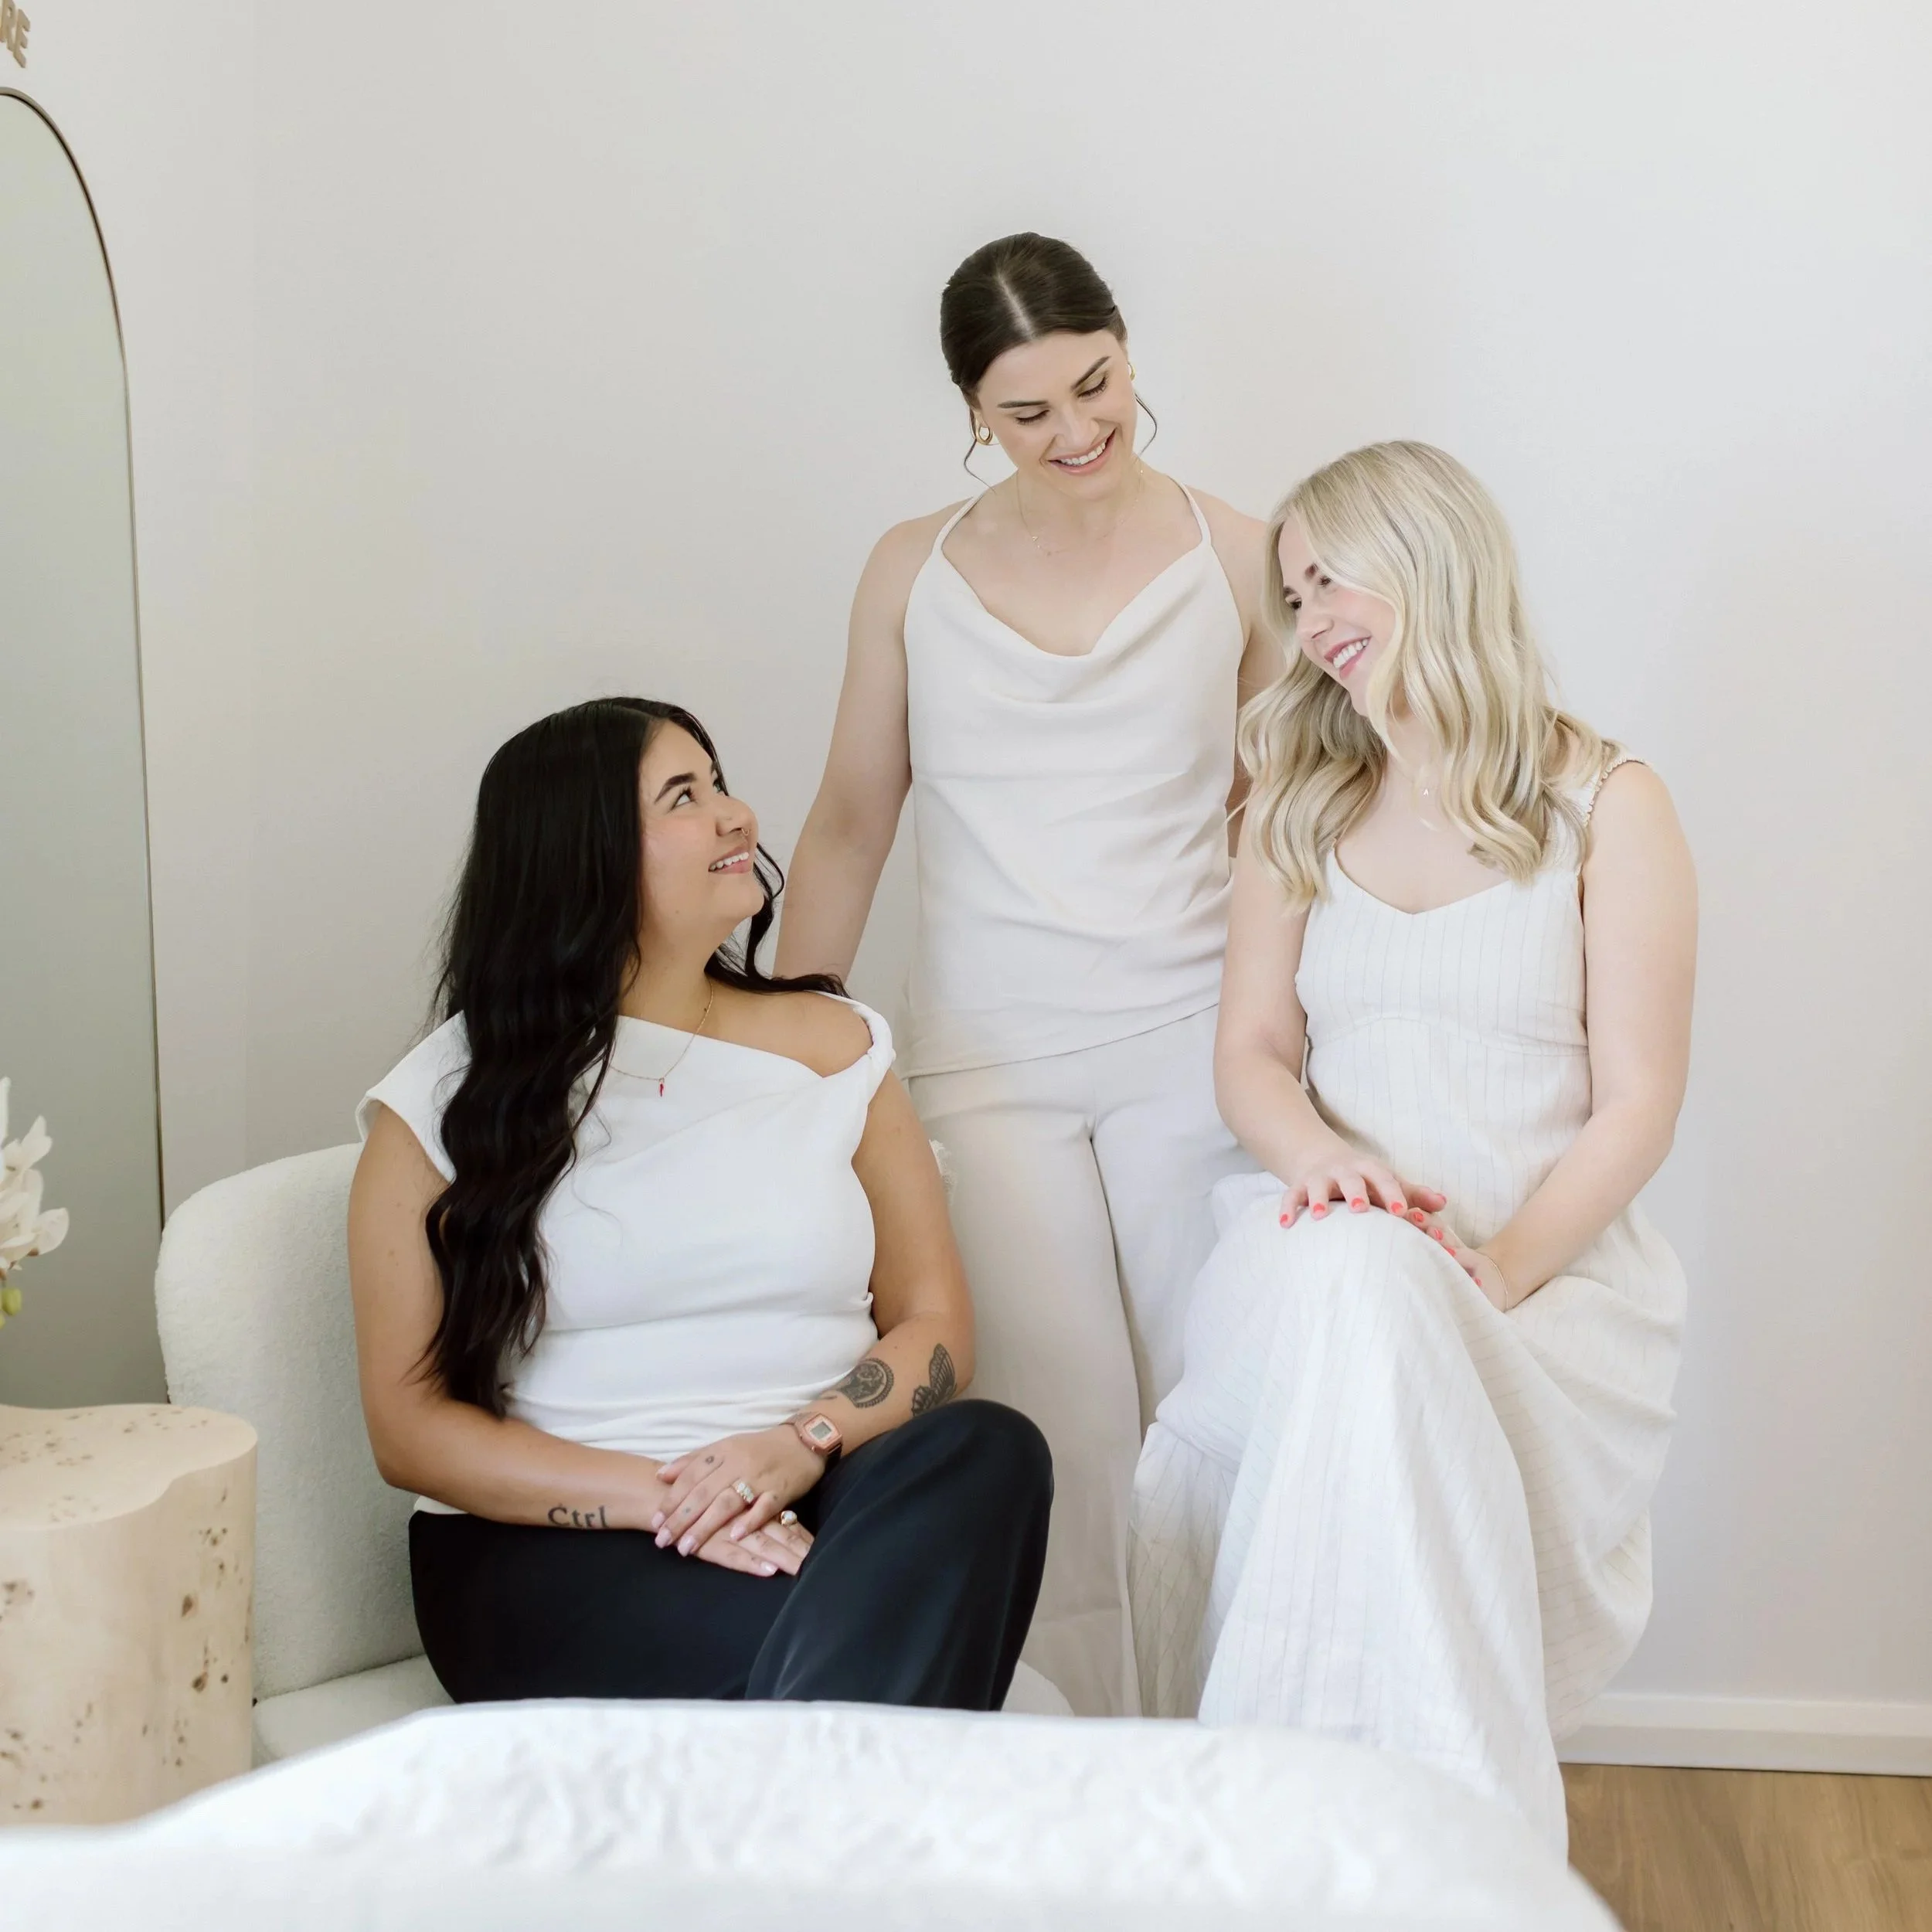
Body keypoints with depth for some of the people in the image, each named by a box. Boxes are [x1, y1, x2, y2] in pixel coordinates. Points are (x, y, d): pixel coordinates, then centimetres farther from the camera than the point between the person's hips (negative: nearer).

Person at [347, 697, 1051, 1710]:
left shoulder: (834, 1044, 14)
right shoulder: (447, 1103, 6)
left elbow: (934, 1326, 10)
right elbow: (409, 1427, 1)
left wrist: (803, 1443, -12)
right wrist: (655, 1498, -14)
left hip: (812, 1512, 5)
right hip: (554, 1550, -4)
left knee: (986, 1448, -30)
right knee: (832, 1638, -36)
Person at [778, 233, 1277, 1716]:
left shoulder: (1234, 562, 5)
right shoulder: (914, 573, 7)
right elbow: (849, 825, 11)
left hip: (1187, 1049, 0)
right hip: (989, 1061, 0)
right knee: (1062, 1441, -3)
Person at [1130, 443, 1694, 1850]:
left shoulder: (1606, 808, 4)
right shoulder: (1301, 811, 18)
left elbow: (1637, 1105, -1)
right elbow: (1253, 1052, 12)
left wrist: (1503, 1265, -17)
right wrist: (1320, 1155, -12)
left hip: (1553, 1270, -2)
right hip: (1327, 1252, 3)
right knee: (1345, 1274, -36)